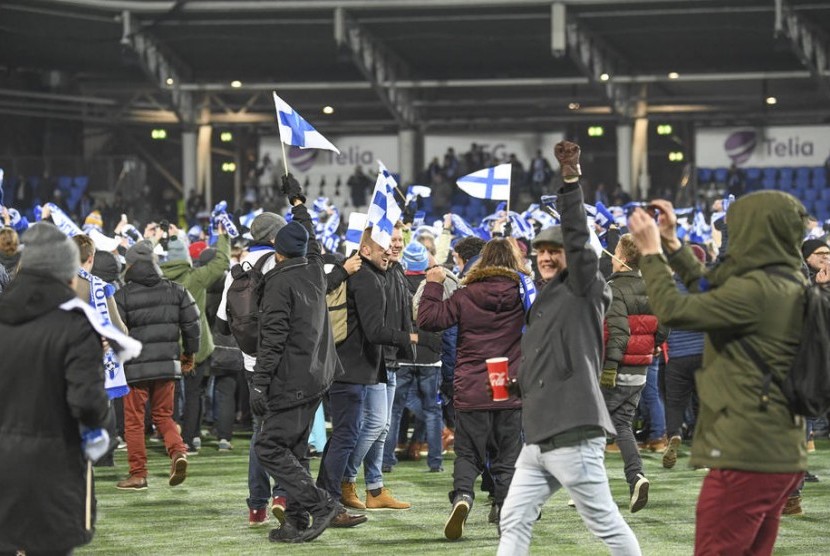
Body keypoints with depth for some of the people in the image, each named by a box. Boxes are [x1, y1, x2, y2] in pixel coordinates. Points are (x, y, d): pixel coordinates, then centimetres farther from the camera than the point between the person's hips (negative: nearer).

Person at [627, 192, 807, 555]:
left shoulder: (755, 290, -19)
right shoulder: (792, 286, 11)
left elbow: (674, 311, -17)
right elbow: (713, 294, 22)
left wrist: (652, 252, -3)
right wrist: (672, 244, 22)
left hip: (745, 458, -9)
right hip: (783, 456, 9)